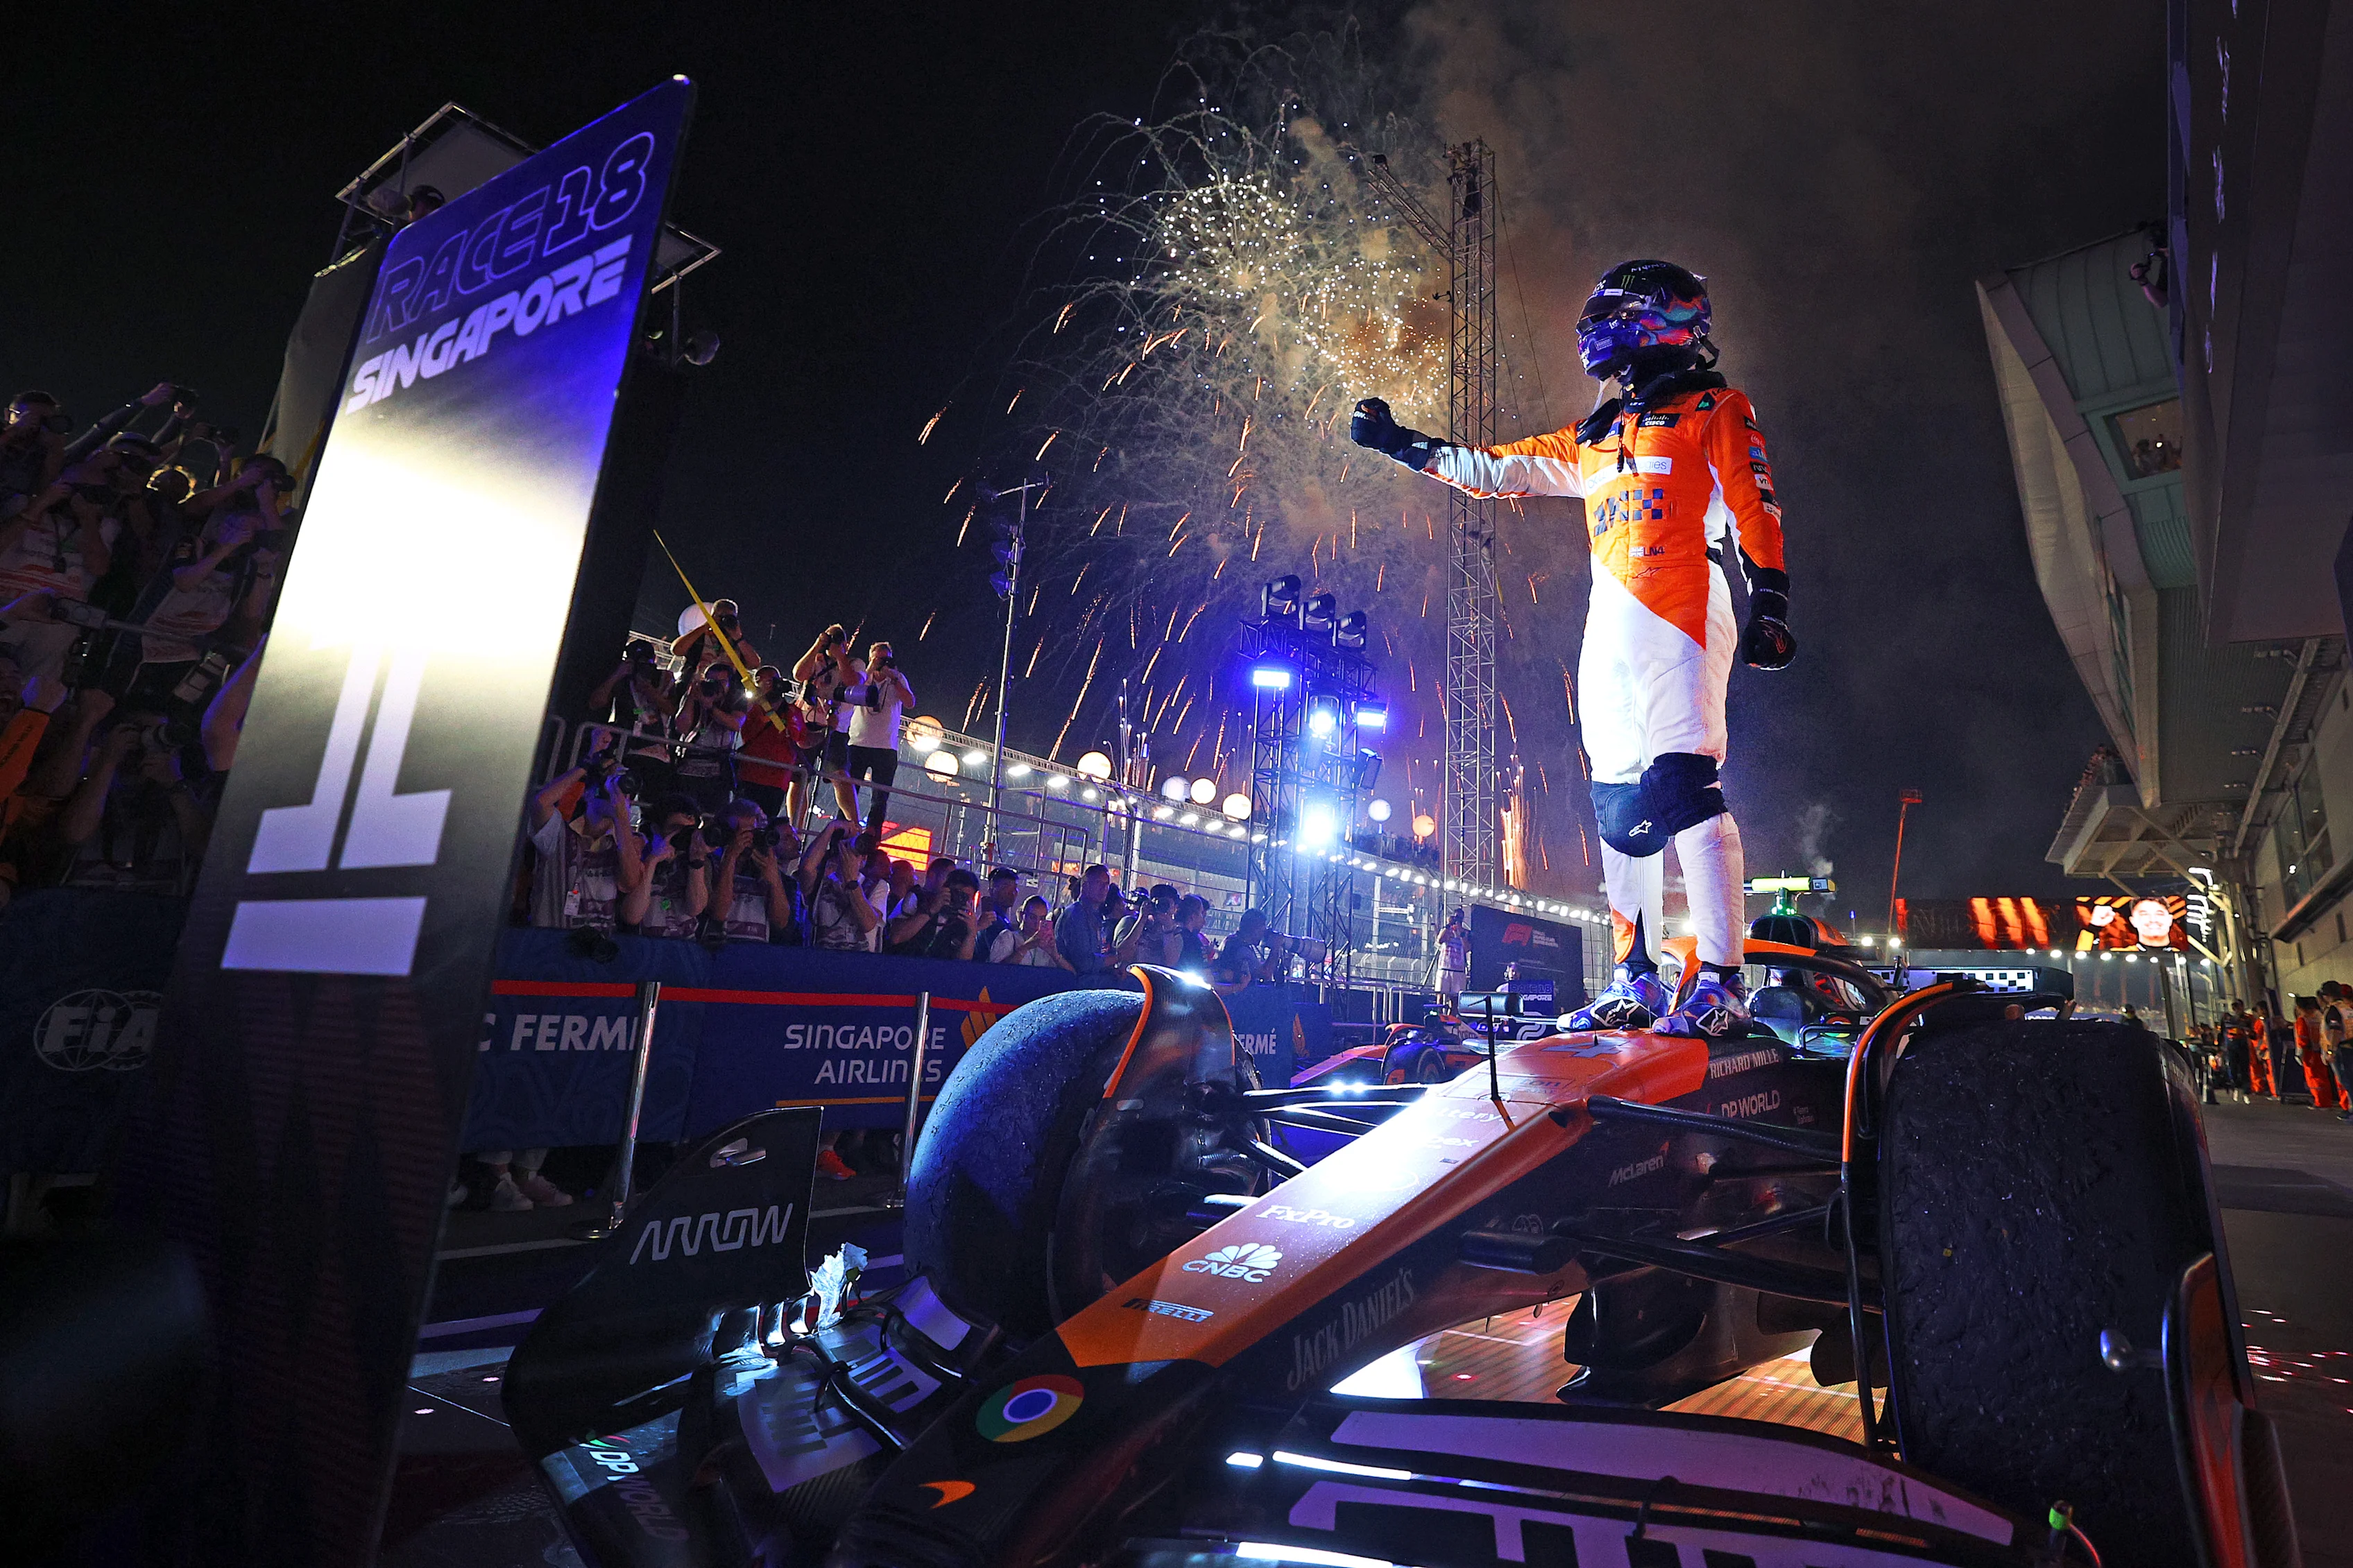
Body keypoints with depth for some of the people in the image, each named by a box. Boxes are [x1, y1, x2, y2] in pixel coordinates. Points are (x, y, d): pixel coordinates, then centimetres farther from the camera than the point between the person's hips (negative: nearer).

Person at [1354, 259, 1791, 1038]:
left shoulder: (1715, 411, 11)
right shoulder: (1596, 436, 27)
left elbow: (1755, 511, 1)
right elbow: (1498, 469, 29)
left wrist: (1768, 604, -12)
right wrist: (1400, 443, 27)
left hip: (1680, 619, -6)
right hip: (1609, 633, 6)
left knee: (1684, 784, -20)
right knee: (1620, 802, 2)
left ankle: (1721, 982, -18)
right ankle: (1635, 981, 7)